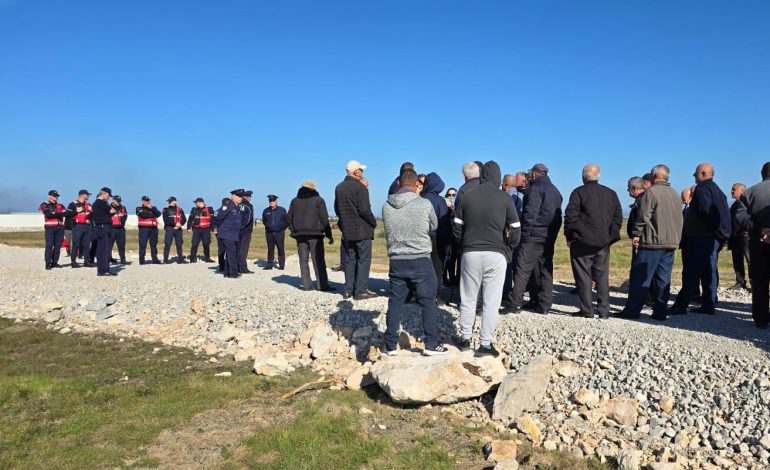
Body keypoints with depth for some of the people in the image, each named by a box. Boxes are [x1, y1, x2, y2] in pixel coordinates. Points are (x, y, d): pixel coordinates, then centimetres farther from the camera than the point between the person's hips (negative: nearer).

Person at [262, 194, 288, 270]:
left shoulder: (282, 210, 1)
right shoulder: (266, 211, 7)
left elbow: (287, 221, 11)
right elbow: (264, 221, 25)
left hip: (279, 233, -2)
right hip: (269, 233, 2)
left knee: (280, 249, -2)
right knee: (270, 249, 5)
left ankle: (281, 265, 4)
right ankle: (269, 264, 11)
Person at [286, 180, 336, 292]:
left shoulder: (294, 201, 12)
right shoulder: (318, 200, 0)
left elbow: (289, 218, 10)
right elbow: (324, 219, -5)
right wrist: (329, 235, -1)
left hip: (300, 235, 4)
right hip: (315, 234, -3)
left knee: (303, 260, 7)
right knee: (318, 260, -3)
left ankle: (307, 285, 3)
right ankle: (322, 285, -6)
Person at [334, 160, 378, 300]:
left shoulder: (339, 188, 9)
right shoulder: (360, 187, -15)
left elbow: (337, 209, 16)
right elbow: (365, 210, -19)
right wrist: (373, 222, -5)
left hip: (347, 230, 7)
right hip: (362, 230, -7)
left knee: (351, 260, 14)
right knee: (364, 260, 0)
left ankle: (348, 290, 15)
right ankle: (361, 290, -1)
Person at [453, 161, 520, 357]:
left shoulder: (467, 196, 3)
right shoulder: (505, 198, -2)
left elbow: (457, 228, 4)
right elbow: (515, 231, -2)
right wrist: (507, 252, 12)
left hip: (470, 253, 2)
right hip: (496, 254, -2)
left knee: (468, 298, 12)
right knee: (491, 301, 4)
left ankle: (465, 338, 22)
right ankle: (485, 343, 5)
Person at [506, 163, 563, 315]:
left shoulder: (535, 188, -7)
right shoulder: (555, 191, 19)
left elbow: (530, 213, -16)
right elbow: (558, 216, 16)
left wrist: (525, 232, -13)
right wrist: (553, 234, 14)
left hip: (533, 236, -8)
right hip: (549, 237, 8)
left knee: (522, 270, -7)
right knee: (546, 271, 10)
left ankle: (515, 303, -10)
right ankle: (544, 305, 11)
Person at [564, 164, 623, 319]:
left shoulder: (579, 192, -5)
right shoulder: (611, 193, 12)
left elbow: (570, 216, -11)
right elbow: (618, 217, 11)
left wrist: (569, 237, -2)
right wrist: (611, 236, 12)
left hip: (582, 242, -5)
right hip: (603, 243, 5)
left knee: (583, 276, 1)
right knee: (602, 276, 9)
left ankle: (587, 310, 1)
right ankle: (604, 310, 9)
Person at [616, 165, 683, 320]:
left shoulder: (651, 192, -9)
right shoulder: (675, 194, 15)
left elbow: (643, 216, -13)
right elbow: (679, 218, 18)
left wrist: (636, 234, -6)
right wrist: (676, 239, 21)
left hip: (652, 242, -7)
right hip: (671, 243, 7)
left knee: (641, 277, -3)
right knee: (664, 278, 8)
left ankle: (632, 310, -1)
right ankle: (660, 311, 9)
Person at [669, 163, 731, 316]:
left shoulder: (702, 188, -10)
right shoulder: (717, 190, 19)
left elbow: (705, 211, -22)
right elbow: (724, 215, 17)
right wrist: (720, 233, 13)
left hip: (701, 238, -9)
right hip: (714, 238, 9)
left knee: (691, 273, -8)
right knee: (709, 272, 11)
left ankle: (681, 305, -6)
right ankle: (709, 305, 14)